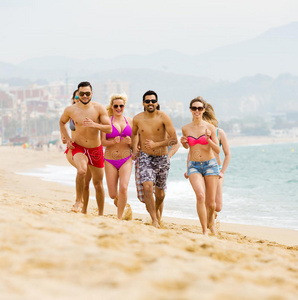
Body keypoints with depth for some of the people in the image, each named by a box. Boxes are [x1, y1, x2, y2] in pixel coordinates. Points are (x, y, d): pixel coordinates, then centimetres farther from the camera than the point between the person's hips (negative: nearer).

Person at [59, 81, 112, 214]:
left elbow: (109, 129, -11)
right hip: (78, 147, -1)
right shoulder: (70, 110, -6)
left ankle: (101, 215, 26)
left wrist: (94, 125, -28)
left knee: (98, 184, 10)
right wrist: (67, 138, 1)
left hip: (95, 149, 1)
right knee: (82, 171, -33)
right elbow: (62, 122, 15)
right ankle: (78, 200, -12)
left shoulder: (99, 108, -9)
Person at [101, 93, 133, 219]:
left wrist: (130, 142, -12)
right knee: (113, 194, 1)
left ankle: (119, 218, -7)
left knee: (123, 188, -20)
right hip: (110, 160, 0)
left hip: (126, 160, 1)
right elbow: (103, 141, -6)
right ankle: (118, 200, 39)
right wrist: (114, 141, -25)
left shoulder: (130, 121, 7)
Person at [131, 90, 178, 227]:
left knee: (160, 193, 14)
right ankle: (154, 221, -15)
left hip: (162, 158, 0)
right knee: (147, 187, -21)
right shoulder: (137, 119, -4)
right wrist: (134, 149, 6)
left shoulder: (163, 117, -12)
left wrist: (156, 144, -20)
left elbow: (174, 139, -14)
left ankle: (157, 211, 47)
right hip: (145, 158, 0)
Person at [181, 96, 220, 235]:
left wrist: (209, 140, -19)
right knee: (200, 195, -24)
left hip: (210, 165, 0)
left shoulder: (210, 127, -3)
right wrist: (183, 143, -1)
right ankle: (204, 230, -16)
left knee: (211, 203, 3)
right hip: (194, 166, 0)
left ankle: (210, 222, 36)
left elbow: (218, 150, -2)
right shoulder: (185, 128, 4)